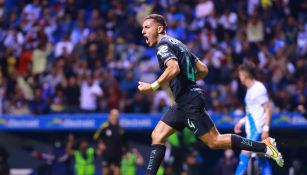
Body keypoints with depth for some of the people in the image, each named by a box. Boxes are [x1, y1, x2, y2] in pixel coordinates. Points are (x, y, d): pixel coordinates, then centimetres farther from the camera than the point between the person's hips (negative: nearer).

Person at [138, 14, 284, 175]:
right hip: (183, 103, 10)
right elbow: (203, 70, 20)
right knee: (157, 136, 7)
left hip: (189, 103, -10)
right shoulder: (177, 44, 19)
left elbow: (174, 68, -31)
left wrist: (153, 87, -25)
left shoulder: (163, 45, -10)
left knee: (214, 141, -6)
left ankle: (264, 145, -2)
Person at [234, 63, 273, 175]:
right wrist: (241, 122, 22)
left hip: (257, 129, -10)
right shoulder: (250, 90, 15)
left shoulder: (258, 88, -13)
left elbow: (268, 110, -16)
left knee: (245, 155, -13)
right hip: (252, 129, 10)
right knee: (262, 160, 6)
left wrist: (266, 129, -21)